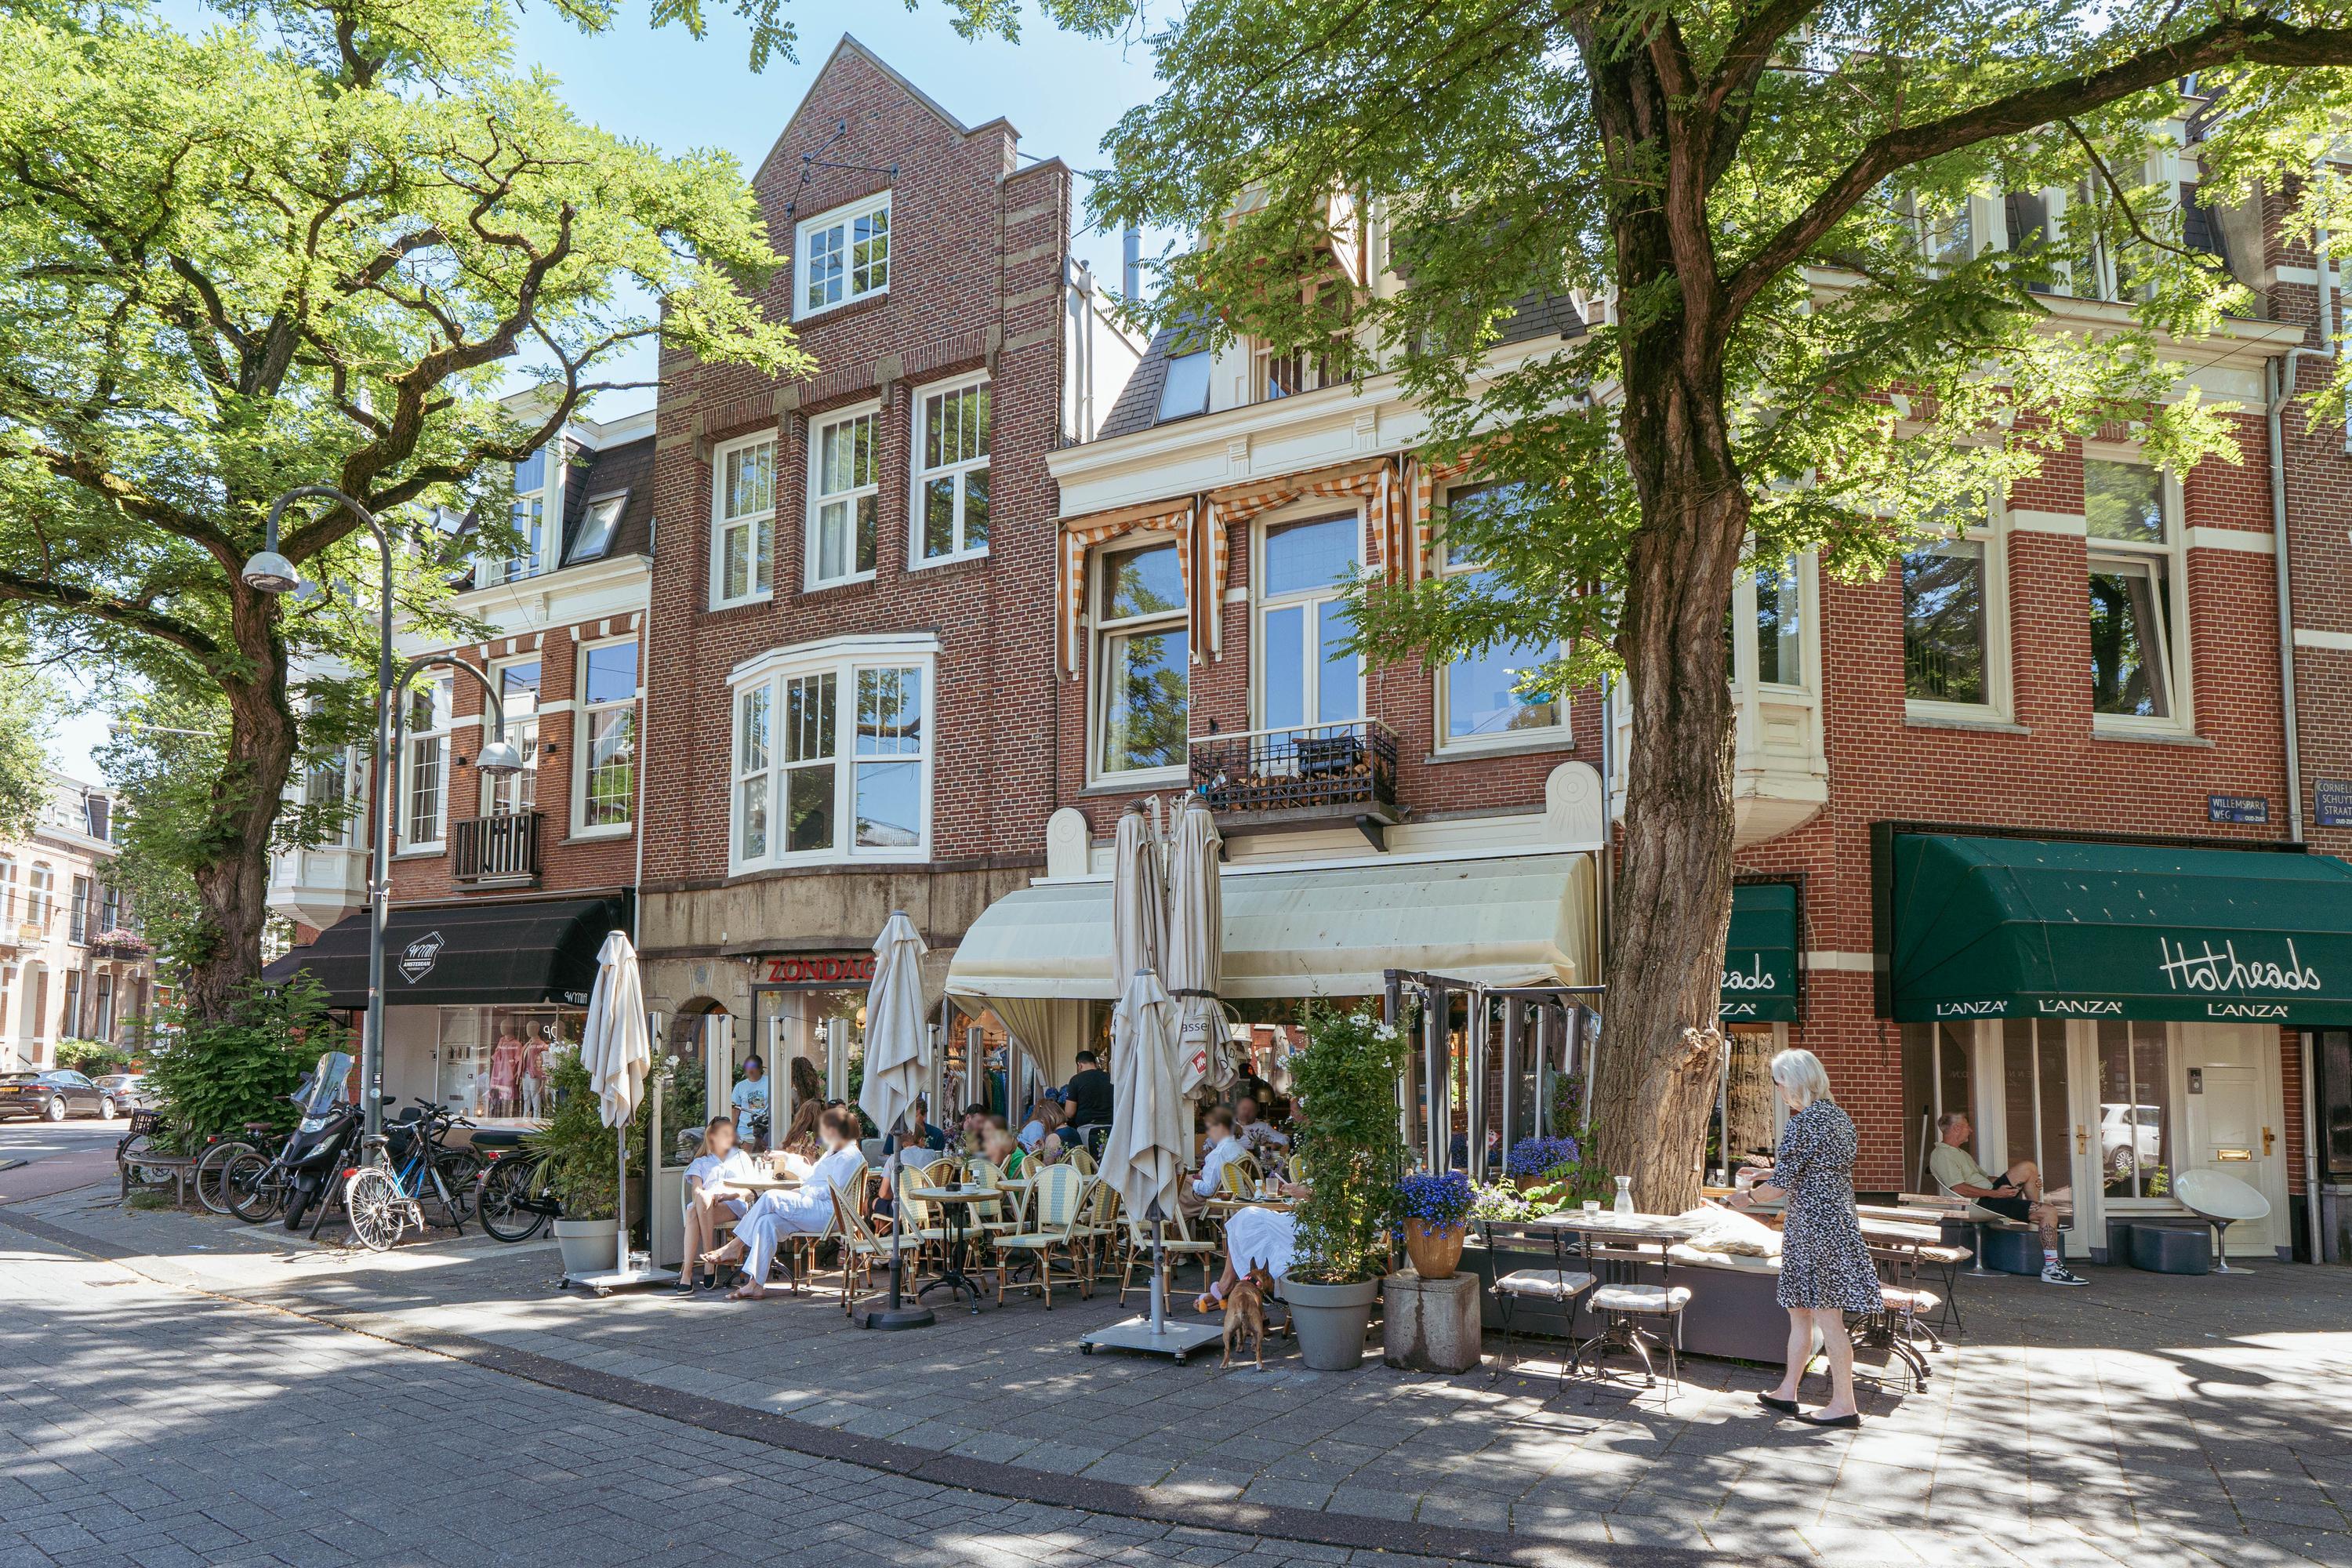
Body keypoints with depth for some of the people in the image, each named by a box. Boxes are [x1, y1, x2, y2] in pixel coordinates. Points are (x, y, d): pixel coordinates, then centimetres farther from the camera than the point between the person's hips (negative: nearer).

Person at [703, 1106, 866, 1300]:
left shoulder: (849, 1157, -7)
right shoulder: (833, 1153, 27)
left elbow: (833, 1191, -15)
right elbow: (811, 1174, 41)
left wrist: (803, 1191, -8)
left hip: (826, 1212, -9)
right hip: (811, 1209, 9)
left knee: (770, 1198, -19)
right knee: (767, 1222, -15)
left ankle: (735, 1248, -9)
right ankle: (756, 1284, -23)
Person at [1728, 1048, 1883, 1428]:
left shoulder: (1802, 1123, -16)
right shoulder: (1840, 1118, 10)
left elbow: (1782, 1183, -15)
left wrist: (1749, 1197, 2)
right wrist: (1776, 1167, 26)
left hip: (1812, 1226, -9)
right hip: (1839, 1221, 9)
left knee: (1826, 1316, -3)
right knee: (1799, 1311, 16)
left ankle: (1844, 1405, 2)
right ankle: (1786, 1392, 23)